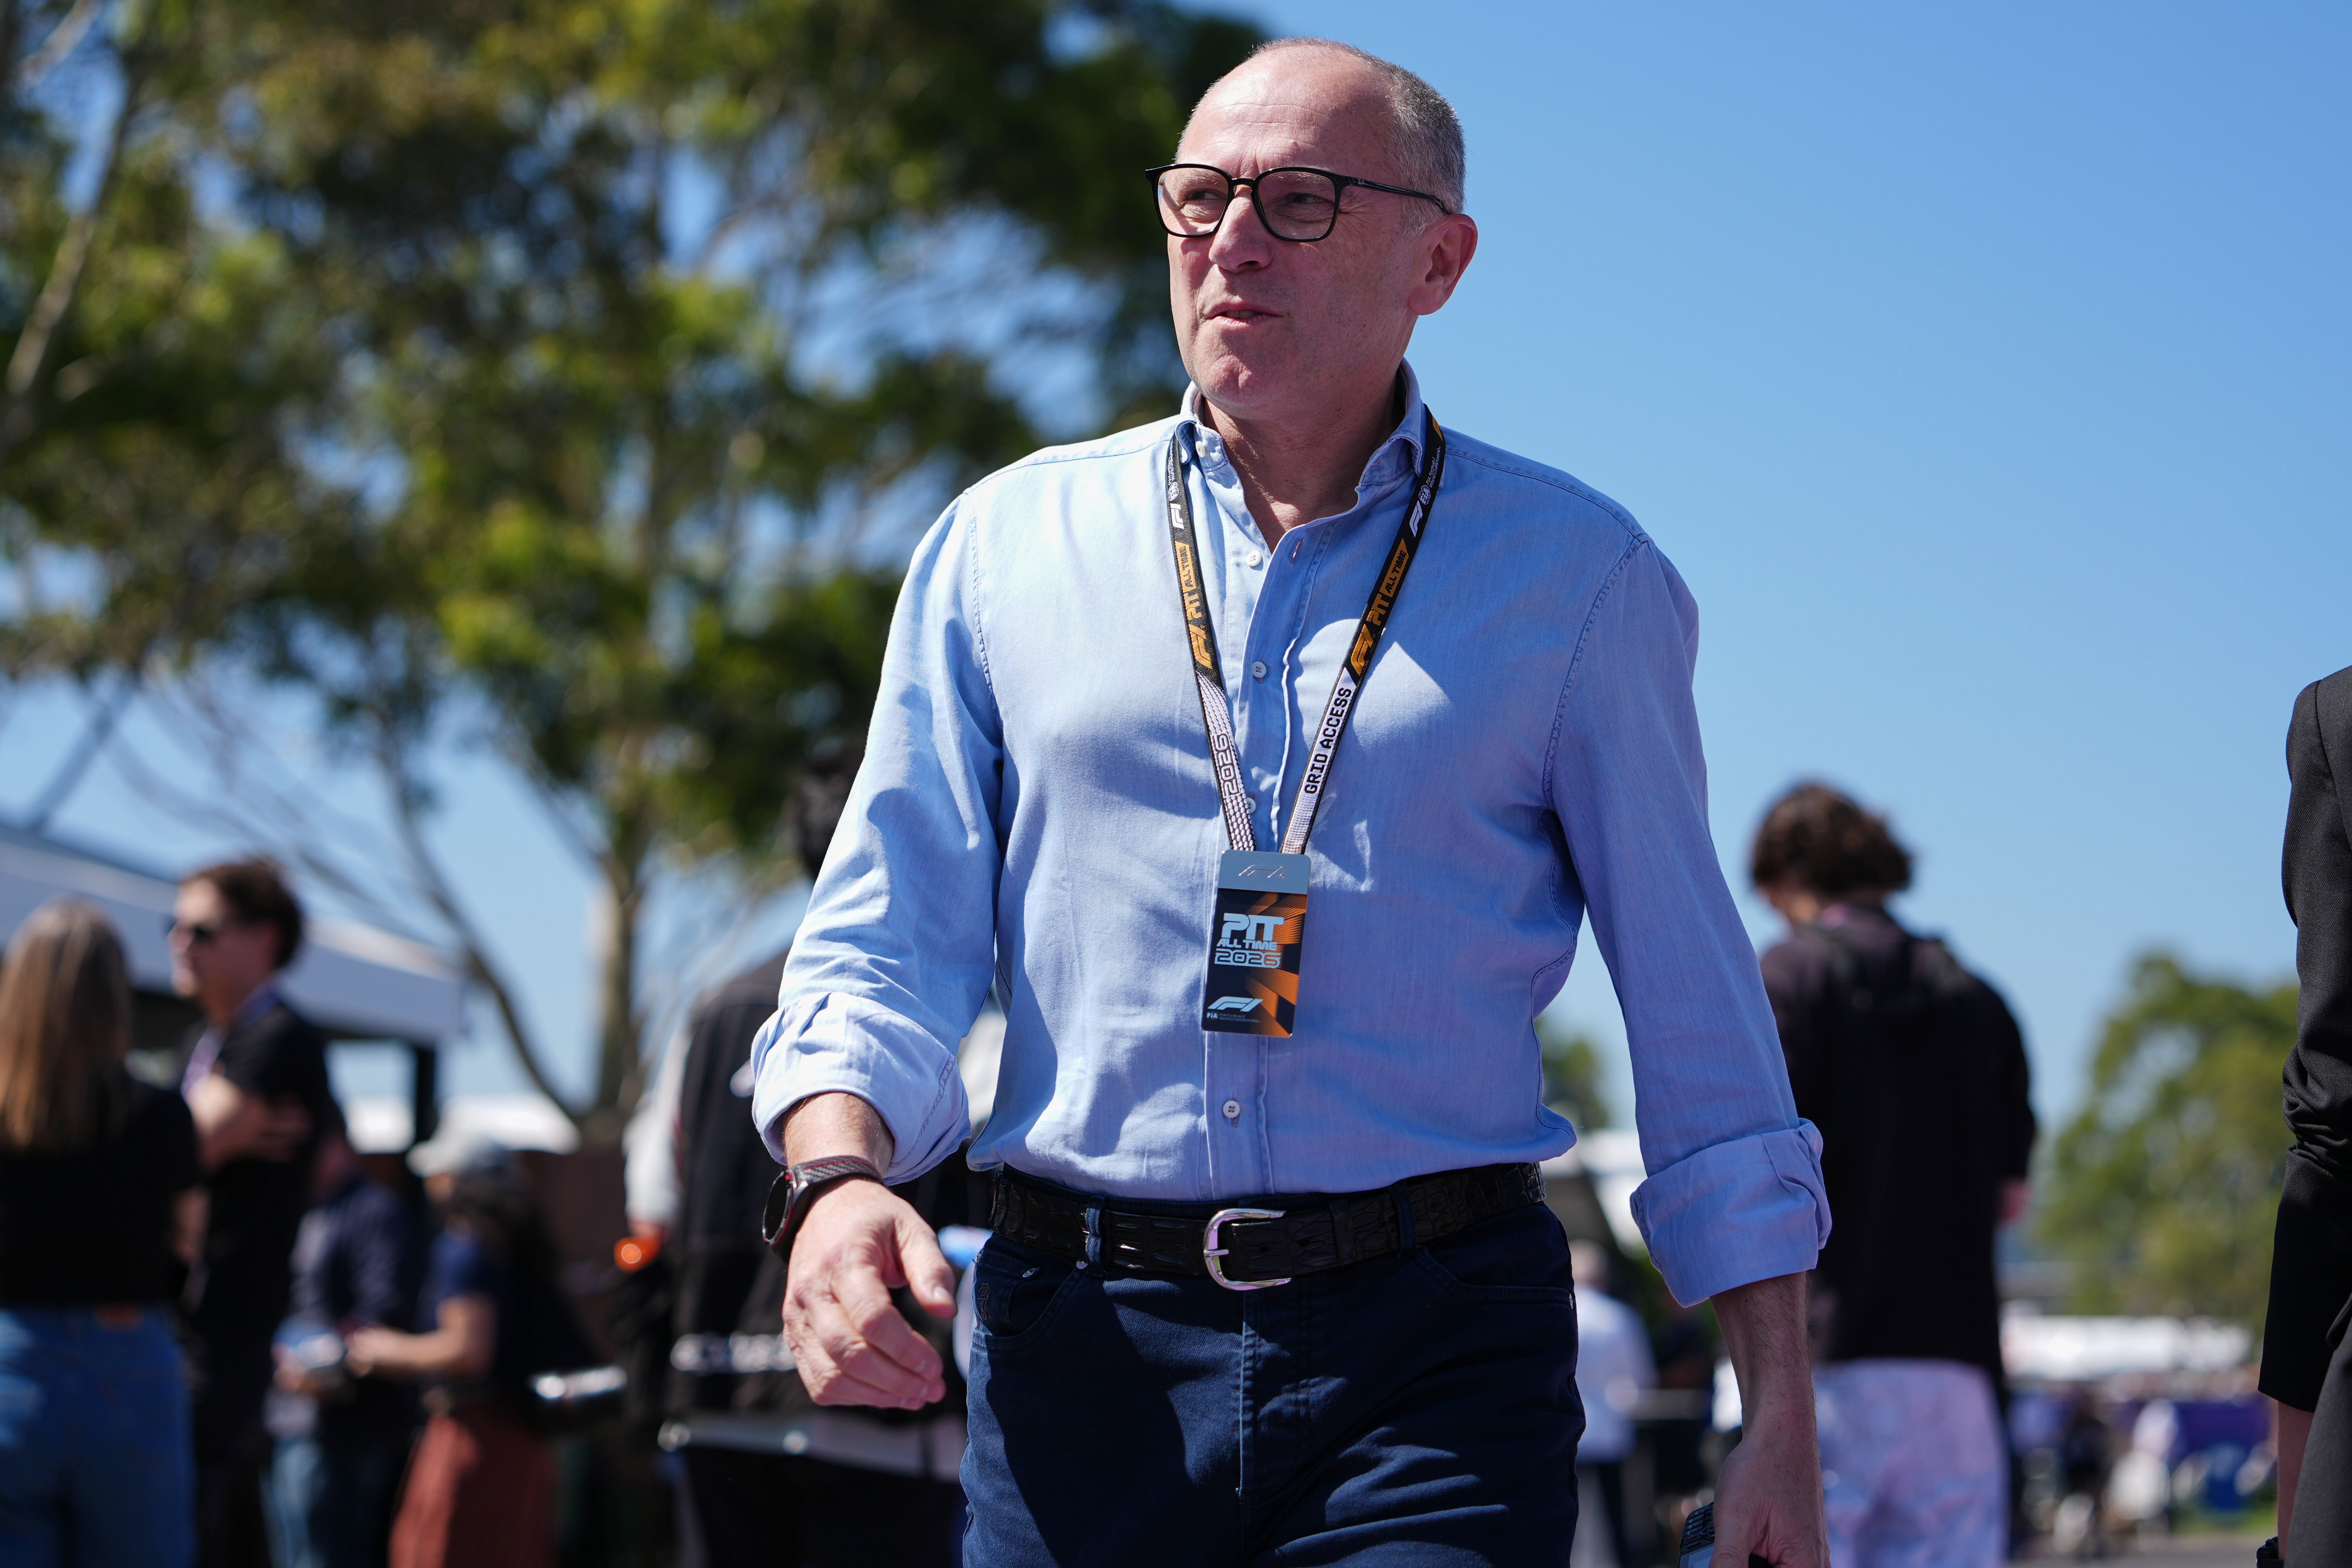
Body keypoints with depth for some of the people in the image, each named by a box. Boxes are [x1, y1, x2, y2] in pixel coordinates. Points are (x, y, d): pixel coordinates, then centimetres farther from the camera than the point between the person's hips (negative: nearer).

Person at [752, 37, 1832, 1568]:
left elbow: (1701, 1029, 8)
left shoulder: (1579, 579, 7)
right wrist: (840, 1175, -14)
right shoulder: (1005, 546, 11)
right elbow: (885, 933, 8)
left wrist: (1781, 1419, 4)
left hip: (1436, 1377, -2)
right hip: (1086, 1360, 2)